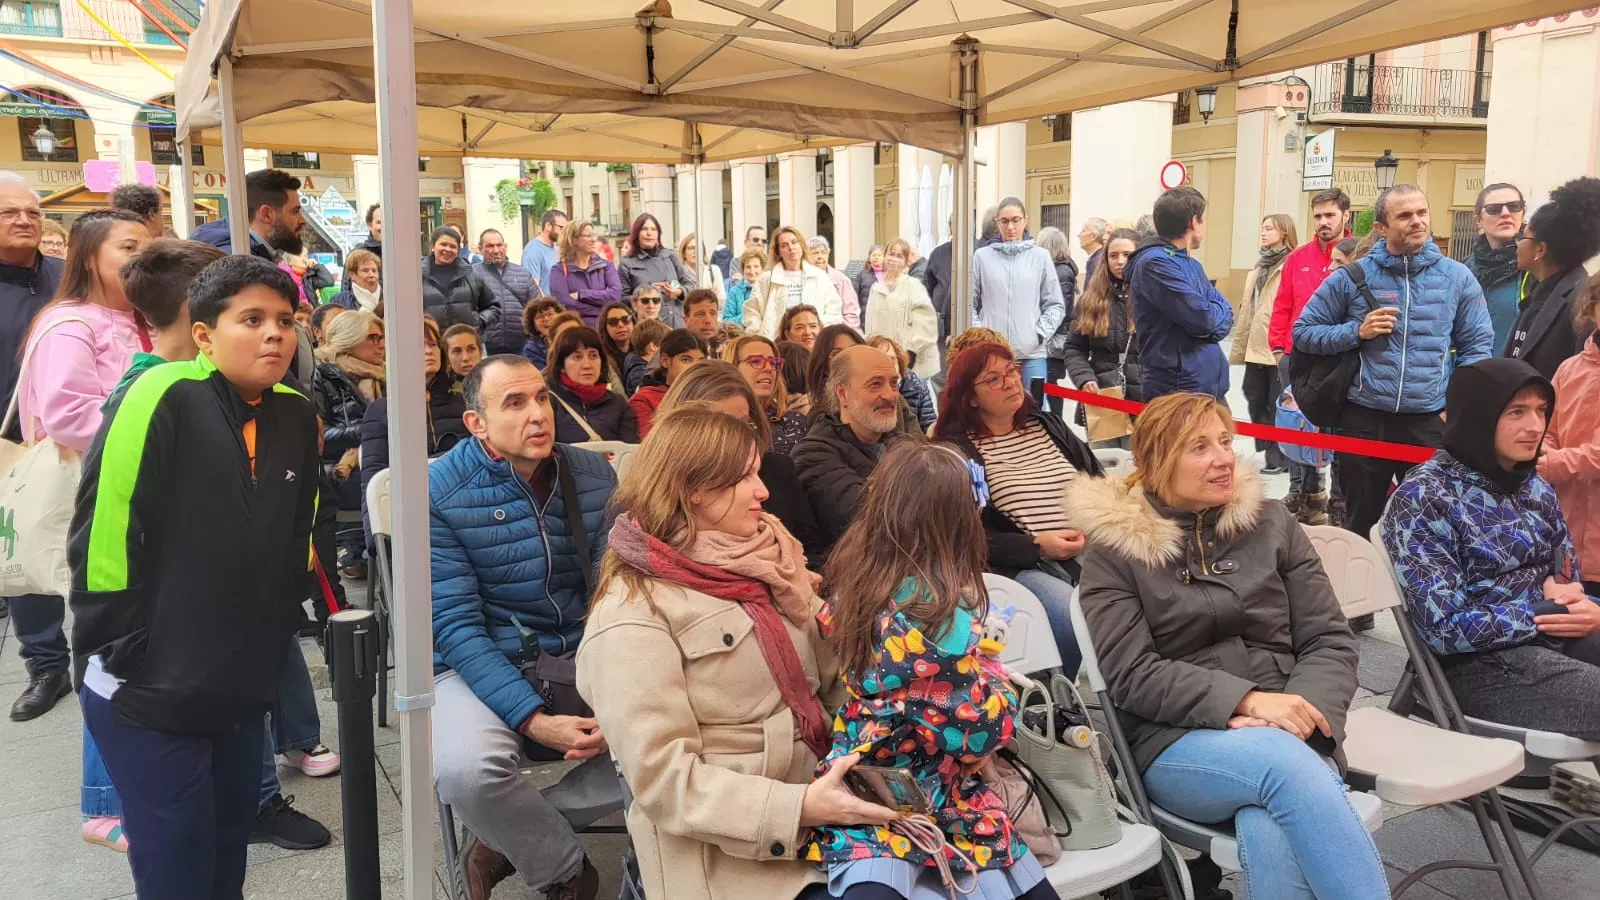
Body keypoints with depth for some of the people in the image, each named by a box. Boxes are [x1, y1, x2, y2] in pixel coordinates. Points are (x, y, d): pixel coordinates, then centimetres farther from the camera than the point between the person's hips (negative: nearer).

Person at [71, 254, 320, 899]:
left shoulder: (296, 417, 3)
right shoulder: (162, 398, -17)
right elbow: (101, 534, -19)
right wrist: (120, 658, -14)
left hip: (243, 695, 6)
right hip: (148, 697, -6)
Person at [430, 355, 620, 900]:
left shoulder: (595, 477, 2)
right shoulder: (438, 494, -10)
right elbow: (456, 625, -14)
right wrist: (534, 719, -26)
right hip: (480, 668, -4)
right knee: (468, 769, -35)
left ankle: (514, 835, -5)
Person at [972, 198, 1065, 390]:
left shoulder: (1041, 256, 4)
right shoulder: (982, 257, 4)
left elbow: (1056, 305, 7)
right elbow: (969, 303, 7)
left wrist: (1039, 334, -4)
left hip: (1032, 354, 0)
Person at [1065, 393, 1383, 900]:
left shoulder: (1272, 524, 11)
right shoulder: (1115, 549, 2)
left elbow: (1331, 641, 8)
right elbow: (1133, 676, -7)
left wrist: (1301, 714, -13)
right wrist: (1248, 700, -20)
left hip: (1287, 736, 2)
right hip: (1179, 742, -2)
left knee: (1271, 834, -34)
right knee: (1283, 763, -36)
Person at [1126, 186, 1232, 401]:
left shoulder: (1193, 265, 18)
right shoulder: (1155, 263, -14)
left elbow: (1226, 313, 13)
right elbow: (1202, 317, -20)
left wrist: (1210, 327, -10)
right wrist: (1217, 311, 3)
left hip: (1212, 387, 10)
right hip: (1177, 391, -10)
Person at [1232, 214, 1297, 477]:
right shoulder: (1259, 266, 18)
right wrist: (1239, 346, 19)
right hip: (1256, 347, 8)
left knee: (1278, 404, 1)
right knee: (1256, 400, 11)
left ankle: (1279, 457, 11)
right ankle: (1268, 452, 22)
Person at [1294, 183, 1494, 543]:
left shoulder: (1457, 277, 3)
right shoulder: (1352, 276, 0)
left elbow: (1477, 345, 7)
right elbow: (1303, 332, 3)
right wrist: (1356, 332, -12)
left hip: (1430, 421, 0)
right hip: (1363, 419, 0)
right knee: (1360, 525, 13)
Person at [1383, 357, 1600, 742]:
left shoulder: (1536, 488, 12)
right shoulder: (1422, 498, -12)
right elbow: (1444, 628, -18)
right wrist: (1546, 613, -13)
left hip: (1562, 641, 7)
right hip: (1482, 661, -7)